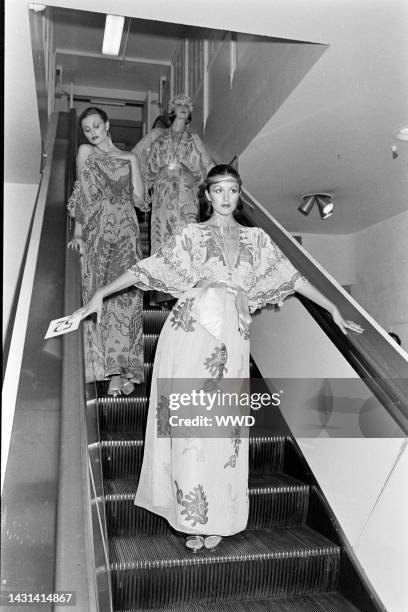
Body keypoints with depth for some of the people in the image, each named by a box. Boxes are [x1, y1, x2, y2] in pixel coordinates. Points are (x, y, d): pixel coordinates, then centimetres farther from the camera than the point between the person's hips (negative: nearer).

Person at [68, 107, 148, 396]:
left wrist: (132, 161, 2)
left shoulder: (129, 157, 15)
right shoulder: (85, 152, 14)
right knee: (100, 295, -6)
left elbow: (138, 197, 4)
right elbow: (82, 195, 7)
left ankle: (123, 367, -3)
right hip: (96, 232, 0)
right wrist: (78, 232, -2)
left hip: (126, 231, 1)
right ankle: (113, 371, -2)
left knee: (127, 295, -9)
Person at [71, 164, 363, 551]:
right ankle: (193, 518, 11)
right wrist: (100, 294, 0)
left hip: (233, 340, 2)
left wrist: (333, 309, 17)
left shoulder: (256, 239, 16)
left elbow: (292, 277, 17)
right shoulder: (191, 235, 9)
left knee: (225, 427, 2)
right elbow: (146, 269, 6)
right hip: (191, 333, -2)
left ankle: (217, 518, 17)